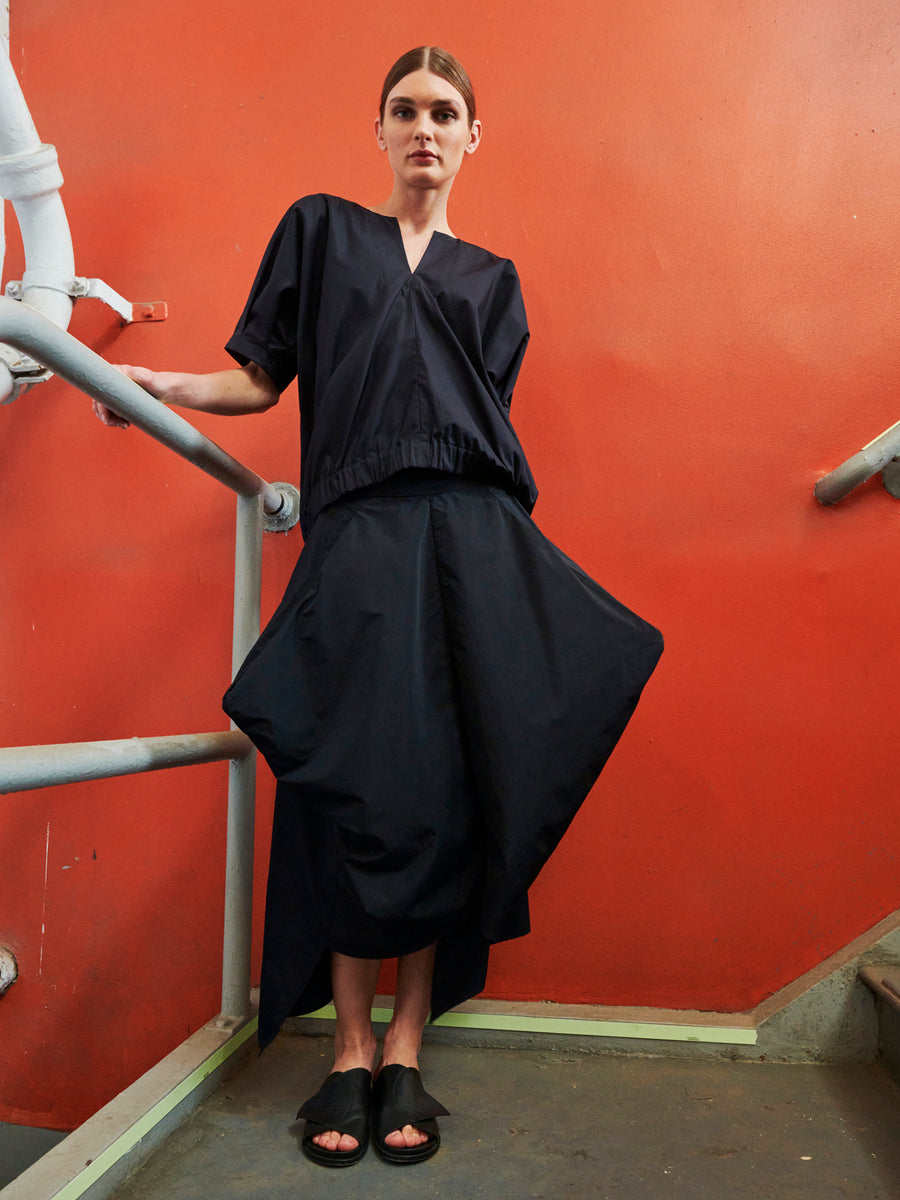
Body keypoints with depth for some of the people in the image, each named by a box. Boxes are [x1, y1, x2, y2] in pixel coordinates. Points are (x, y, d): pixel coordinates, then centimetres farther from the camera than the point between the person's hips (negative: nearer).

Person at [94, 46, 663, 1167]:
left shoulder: (491, 278, 25)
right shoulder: (319, 228, 20)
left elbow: (484, 416, 17)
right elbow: (260, 378, 14)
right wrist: (161, 382, -2)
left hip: (476, 536, 2)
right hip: (358, 532, -2)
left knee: (454, 790, -5)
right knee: (368, 790, -9)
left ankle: (405, 1050, 8)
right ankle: (351, 1052, 7)